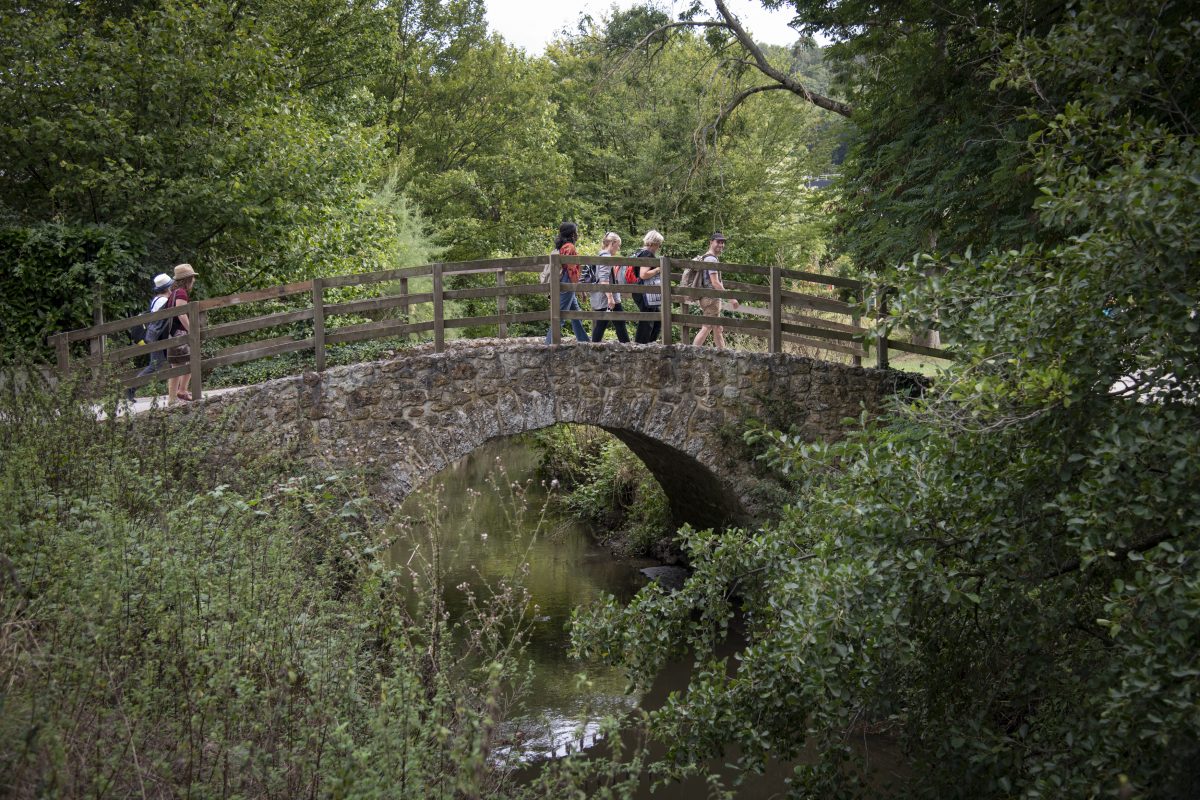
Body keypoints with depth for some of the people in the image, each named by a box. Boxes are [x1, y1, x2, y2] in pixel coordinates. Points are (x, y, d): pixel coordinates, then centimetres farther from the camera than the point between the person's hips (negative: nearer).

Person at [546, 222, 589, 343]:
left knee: (576, 314, 14)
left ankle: (583, 341, 18)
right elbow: (571, 269, -17)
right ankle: (549, 342, -9)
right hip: (568, 283, -10)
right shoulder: (569, 247, -13)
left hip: (562, 282, 10)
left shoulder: (561, 246, 15)